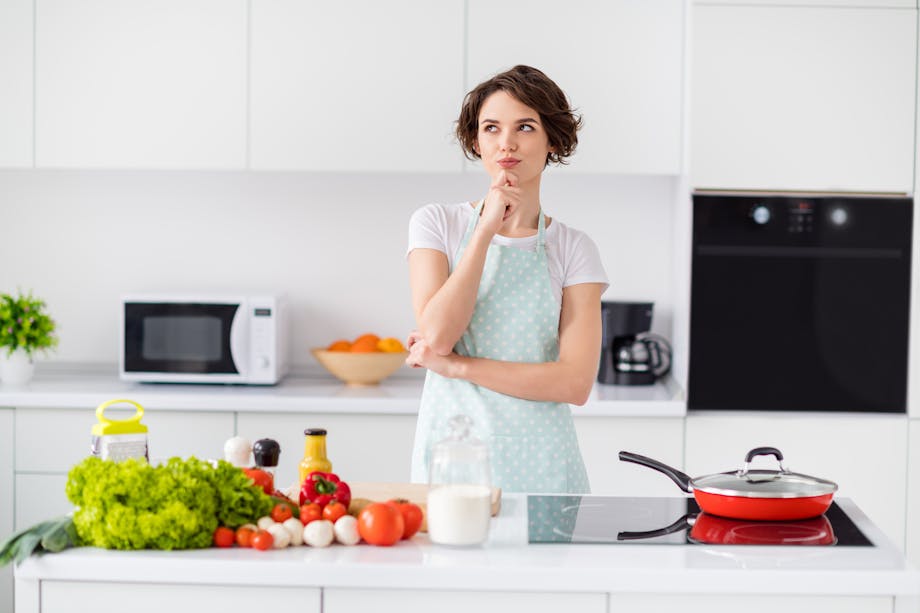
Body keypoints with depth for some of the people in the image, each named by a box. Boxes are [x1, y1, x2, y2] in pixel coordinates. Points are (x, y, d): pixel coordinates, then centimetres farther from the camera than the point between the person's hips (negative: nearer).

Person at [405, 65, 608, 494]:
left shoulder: (573, 249, 2)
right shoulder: (437, 225, 3)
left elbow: (575, 383, -8)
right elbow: (436, 335, -12)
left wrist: (456, 365, -12)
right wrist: (488, 228, -13)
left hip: (540, 464, 0)